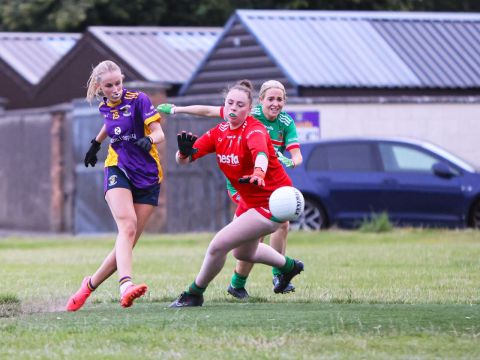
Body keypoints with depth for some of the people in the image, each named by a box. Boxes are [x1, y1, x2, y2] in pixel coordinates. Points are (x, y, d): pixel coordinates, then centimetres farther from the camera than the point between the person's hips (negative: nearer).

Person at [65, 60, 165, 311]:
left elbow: (159, 133, -12)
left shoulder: (138, 100, -6)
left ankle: (91, 285, 16)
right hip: (118, 170, 1)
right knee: (127, 227, -26)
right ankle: (126, 285, -45)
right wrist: (96, 143, 45)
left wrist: (148, 140, -33)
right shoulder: (105, 107, 9)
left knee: (127, 241, -3)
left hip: (148, 177, -1)